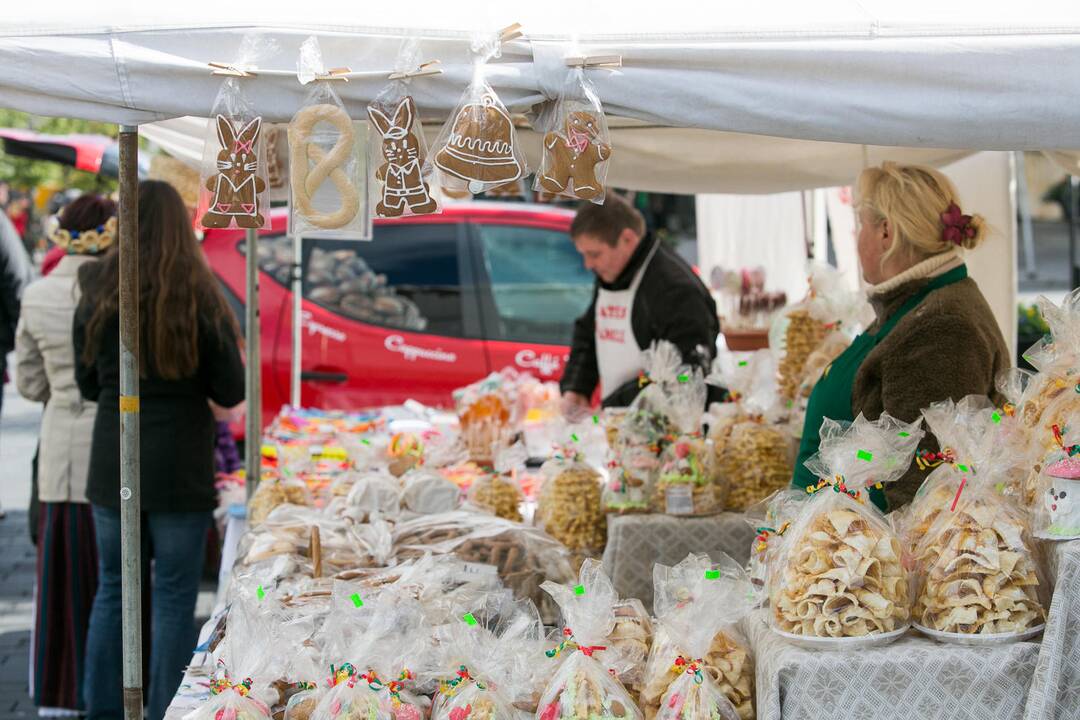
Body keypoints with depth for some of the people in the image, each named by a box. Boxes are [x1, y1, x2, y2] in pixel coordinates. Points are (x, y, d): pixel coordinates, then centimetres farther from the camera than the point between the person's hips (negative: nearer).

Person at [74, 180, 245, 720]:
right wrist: (230, 345, 11)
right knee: (174, 596, 5)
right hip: (180, 470, -3)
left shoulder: (97, 297, 0)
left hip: (113, 467, 3)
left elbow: (87, 384, 8)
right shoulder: (200, 299, -8)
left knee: (113, 589, 14)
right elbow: (230, 393, -6)